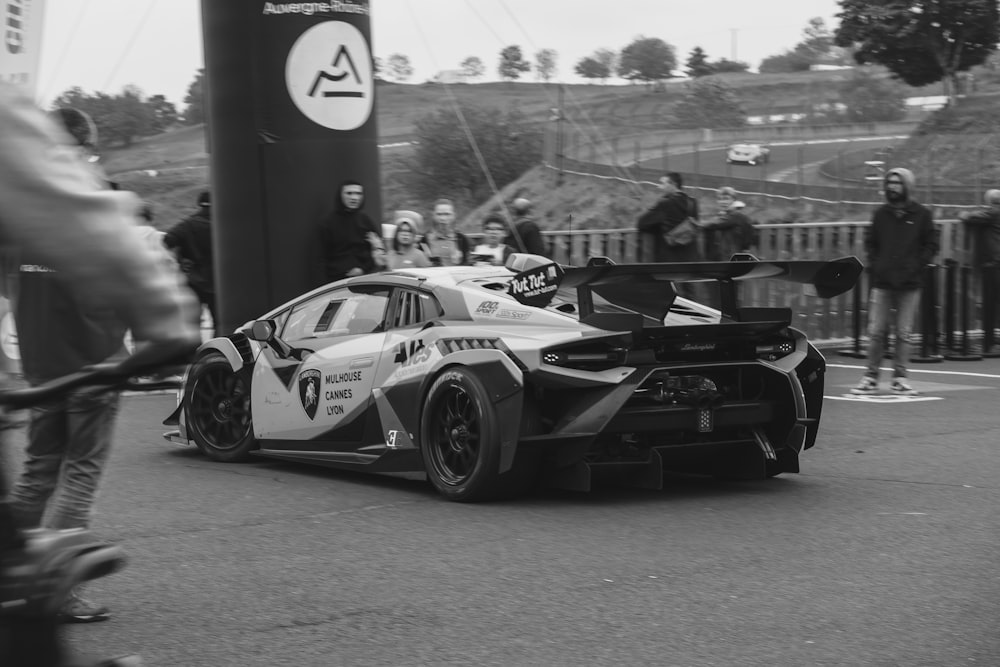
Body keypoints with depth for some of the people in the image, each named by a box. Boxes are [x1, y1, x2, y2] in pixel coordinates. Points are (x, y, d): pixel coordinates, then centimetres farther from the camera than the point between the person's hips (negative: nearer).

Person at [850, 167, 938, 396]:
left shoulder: (921, 214, 2)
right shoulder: (881, 214, 8)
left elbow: (931, 244, 5)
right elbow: (870, 242, 16)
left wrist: (917, 265, -6)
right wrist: (874, 264, 2)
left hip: (909, 283, -1)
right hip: (882, 283, 2)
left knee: (904, 333, 2)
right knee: (876, 331, -1)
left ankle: (900, 378, 9)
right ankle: (871, 377, 5)